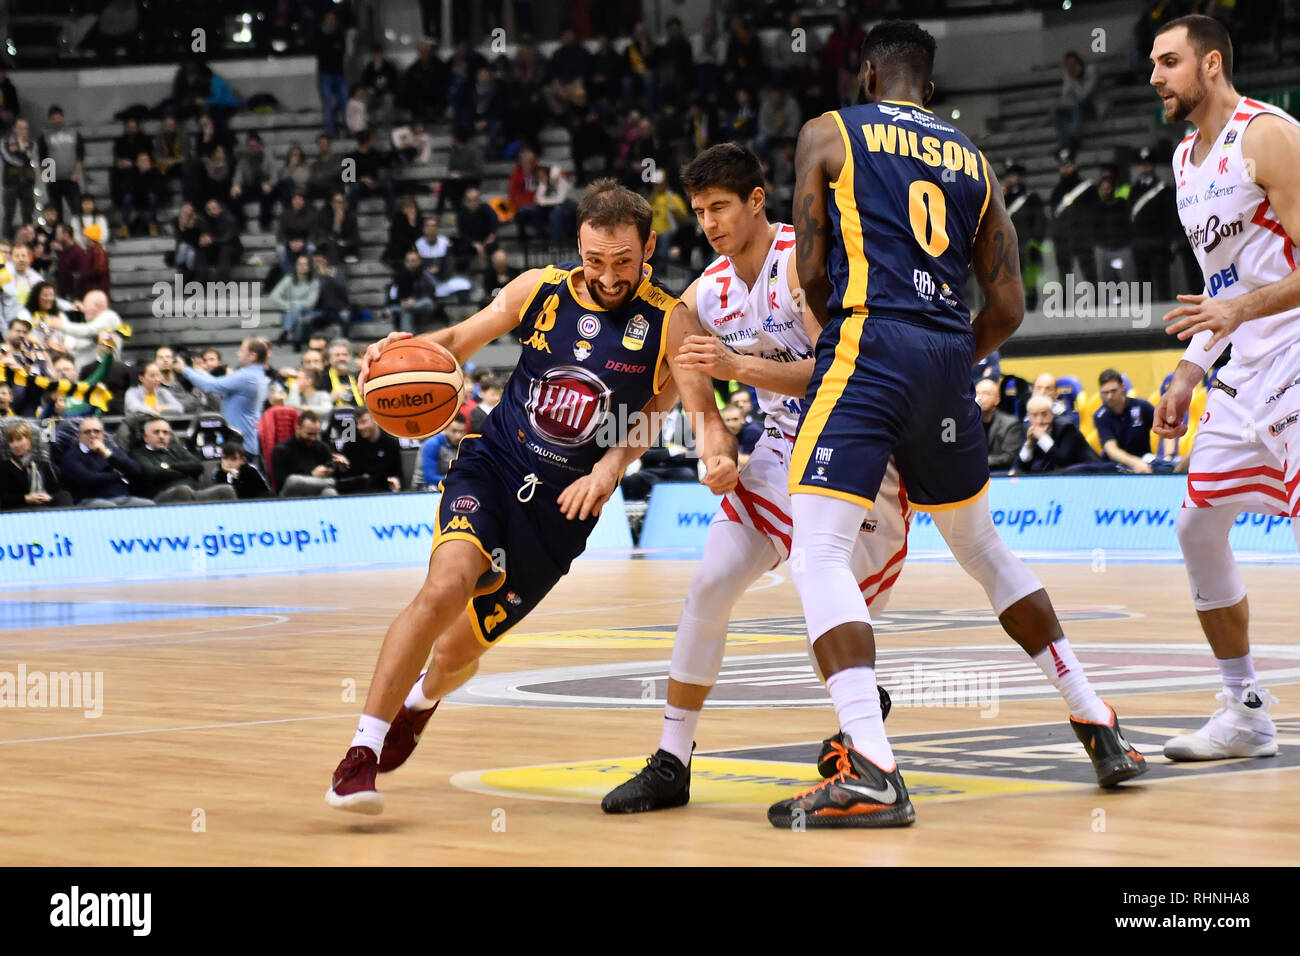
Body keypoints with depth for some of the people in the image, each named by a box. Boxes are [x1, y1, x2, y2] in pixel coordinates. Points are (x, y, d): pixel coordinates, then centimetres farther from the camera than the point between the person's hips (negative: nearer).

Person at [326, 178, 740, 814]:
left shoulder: (667, 322, -8)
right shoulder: (540, 290, -2)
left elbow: (703, 411, -14)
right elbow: (458, 342, 10)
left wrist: (719, 454, -39)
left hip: (563, 505, 0)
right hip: (491, 465, 0)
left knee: (458, 653, 10)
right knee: (449, 583, -30)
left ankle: (421, 700, 50)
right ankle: (361, 755, -26)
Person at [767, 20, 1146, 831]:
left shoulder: (830, 133, 8)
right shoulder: (974, 160, 19)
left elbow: (813, 271, 3)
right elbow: (1007, 306, 14)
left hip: (869, 346, -5)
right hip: (950, 359, 5)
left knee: (820, 553, -9)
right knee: (982, 547, 24)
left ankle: (871, 772, -25)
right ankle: (1101, 731, 28)